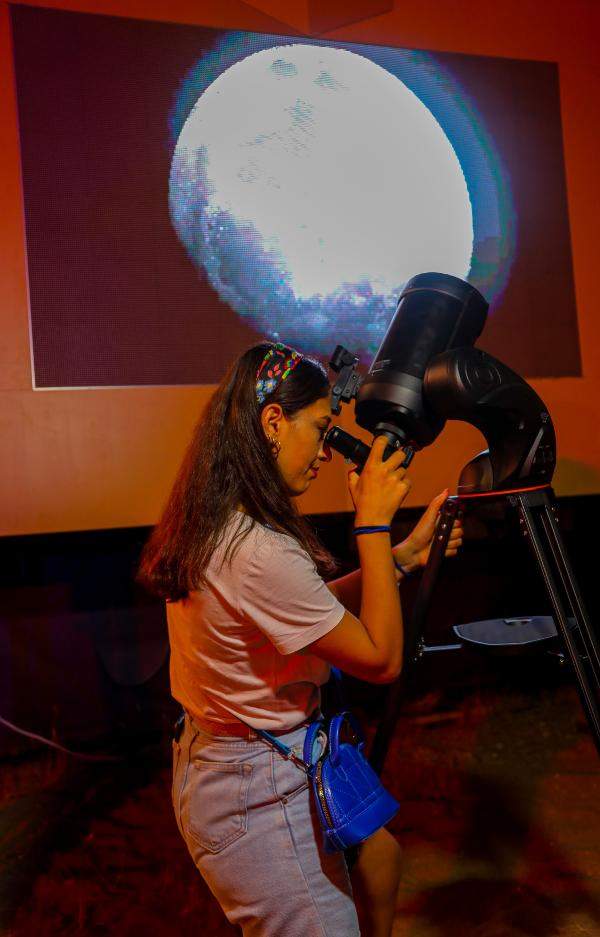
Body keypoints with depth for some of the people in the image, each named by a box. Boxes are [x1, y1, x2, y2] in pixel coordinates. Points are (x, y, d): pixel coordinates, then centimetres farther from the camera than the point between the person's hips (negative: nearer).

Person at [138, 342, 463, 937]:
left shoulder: (210, 527, -1)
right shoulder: (261, 552, -31)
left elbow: (313, 607, 8)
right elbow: (381, 657, -21)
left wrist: (404, 554, 6)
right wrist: (373, 524, -19)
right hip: (258, 796, -10)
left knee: (378, 854, 26)